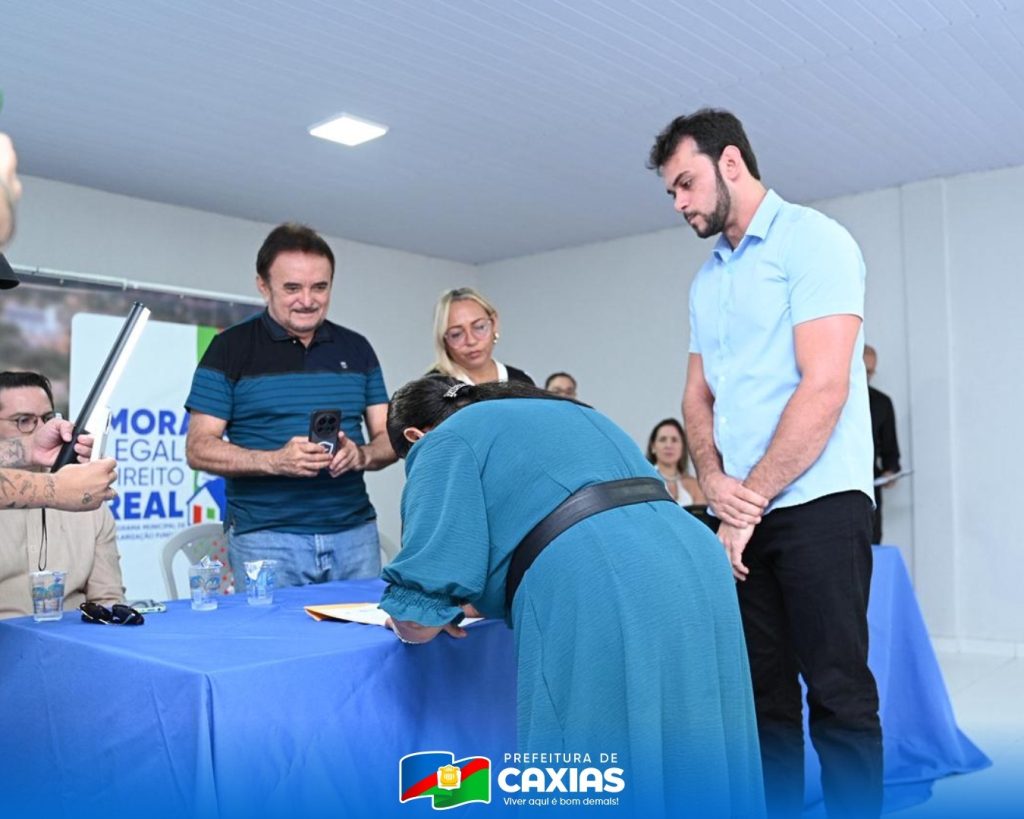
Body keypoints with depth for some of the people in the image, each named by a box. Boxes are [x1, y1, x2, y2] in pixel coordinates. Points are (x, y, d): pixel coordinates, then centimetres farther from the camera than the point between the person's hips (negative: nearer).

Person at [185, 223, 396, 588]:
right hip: (264, 537, -3)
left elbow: (389, 438, 10)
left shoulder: (356, 349, 10)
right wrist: (275, 461, -19)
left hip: (354, 533, 3)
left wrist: (361, 455, -13)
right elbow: (199, 448, -3)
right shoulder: (231, 349, 0)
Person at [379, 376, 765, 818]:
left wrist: (410, 617, 27)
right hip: (698, 572, 8)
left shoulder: (447, 442, 11)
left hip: (603, 606, -8)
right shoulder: (567, 412, 33)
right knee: (688, 776, 19)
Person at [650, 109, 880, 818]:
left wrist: (749, 501, -12)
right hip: (742, 514, 7)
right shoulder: (707, 280, 17)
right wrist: (713, 481, -3)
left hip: (816, 503, -7)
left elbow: (824, 386, -15)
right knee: (764, 691, 11)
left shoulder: (813, 240, -6)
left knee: (837, 691, -1)